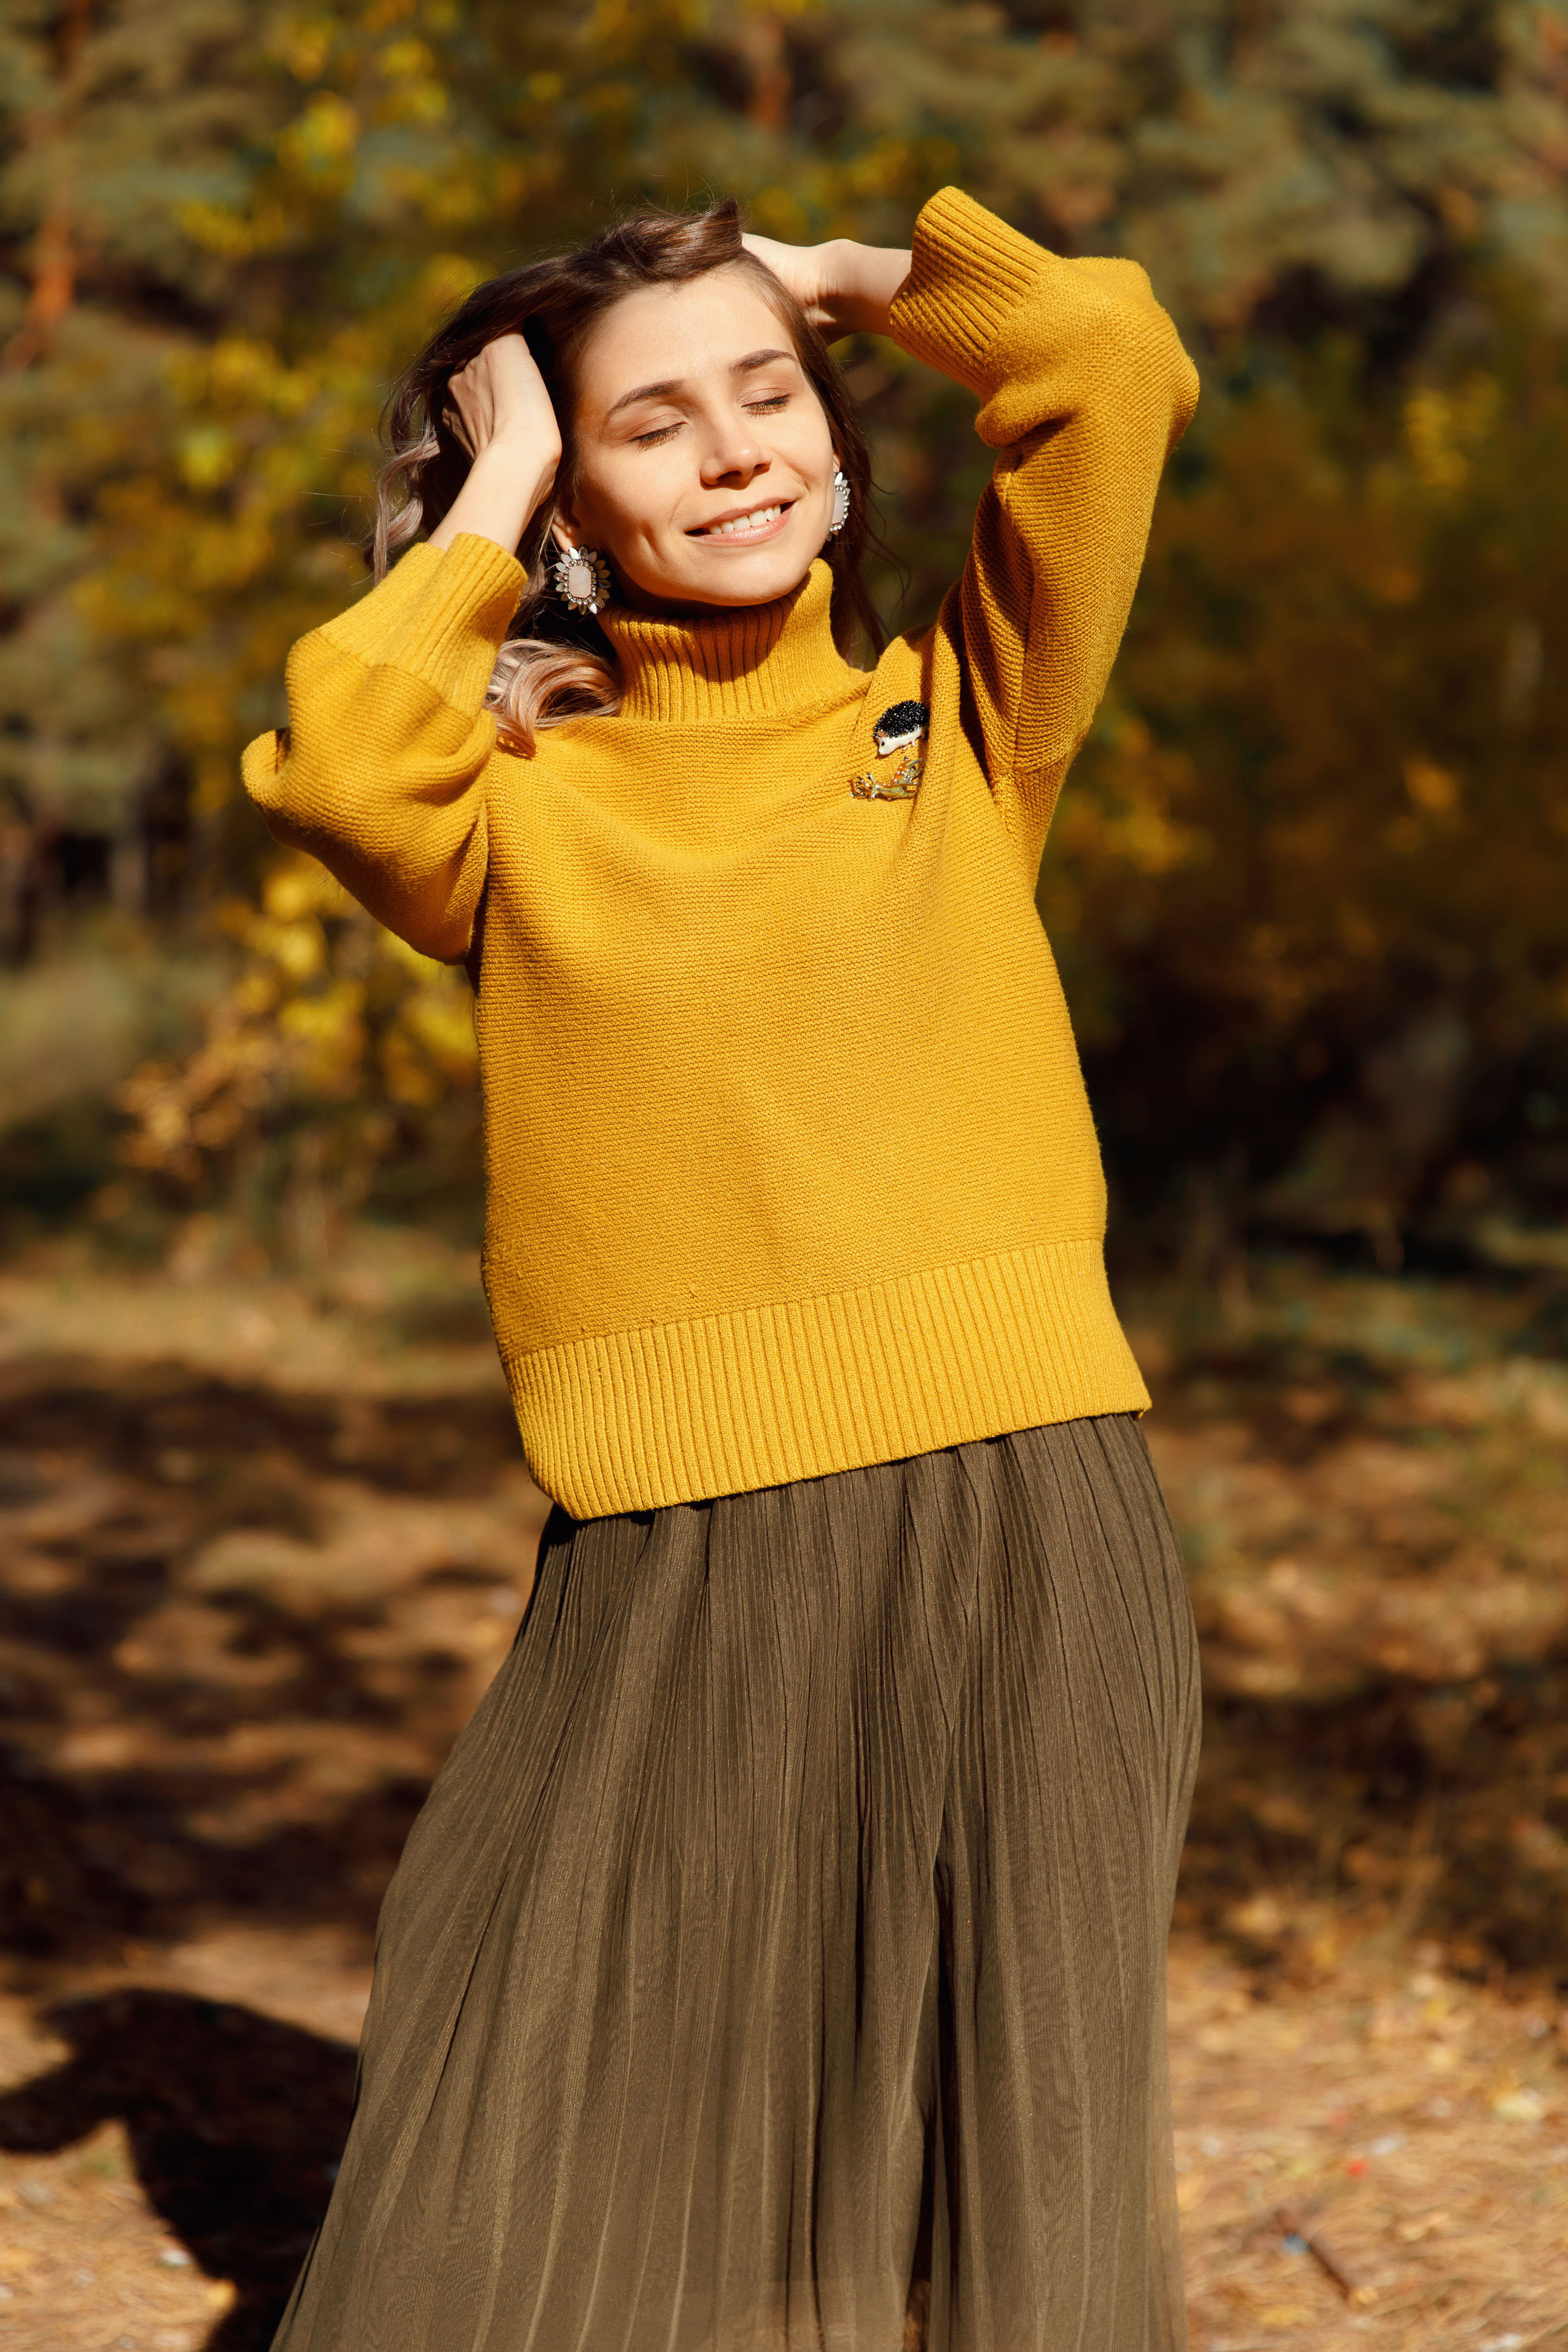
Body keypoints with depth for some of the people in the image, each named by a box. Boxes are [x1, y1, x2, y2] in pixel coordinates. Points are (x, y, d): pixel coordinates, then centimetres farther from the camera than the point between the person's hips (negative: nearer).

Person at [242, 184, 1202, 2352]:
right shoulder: (526, 790, 8)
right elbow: (337, 771, -14)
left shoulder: (957, 718, 10)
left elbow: (1116, 363, 0)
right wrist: (487, 503, 1)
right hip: (680, 1548, 0)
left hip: (1018, 1520, 1)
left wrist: (847, 283, 13)